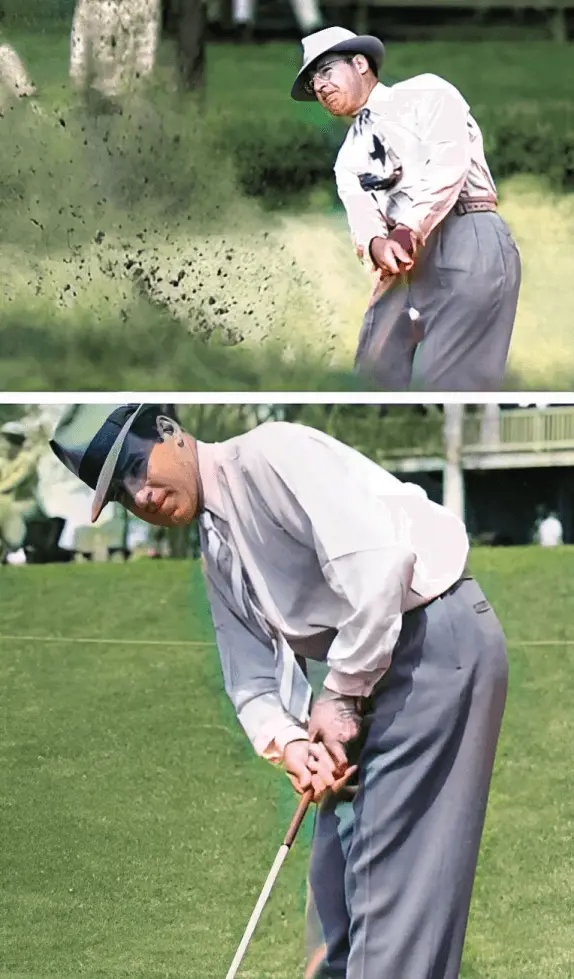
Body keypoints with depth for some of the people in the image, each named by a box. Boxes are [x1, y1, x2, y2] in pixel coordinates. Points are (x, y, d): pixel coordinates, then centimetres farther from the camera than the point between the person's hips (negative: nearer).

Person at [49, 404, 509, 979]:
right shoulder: (218, 554, 16)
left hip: (438, 639, -10)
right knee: (335, 875, 15)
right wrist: (288, 745, -9)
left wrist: (341, 694, -16)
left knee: (390, 875, -11)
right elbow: (253, 680, 13)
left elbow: (378, 558, -24)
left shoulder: (270, 454, -13)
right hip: (364, 676, 10)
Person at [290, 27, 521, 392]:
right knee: (379, 377, -1)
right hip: (403, 266, 7)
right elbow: (362, 215, 6)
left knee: (444, 383, -19)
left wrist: (409, 231, -17)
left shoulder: (424, 93, 10)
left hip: (468, 242, -7)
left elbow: (450, 161, -7)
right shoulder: (350, 159, 26)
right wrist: (376, 244, -18)